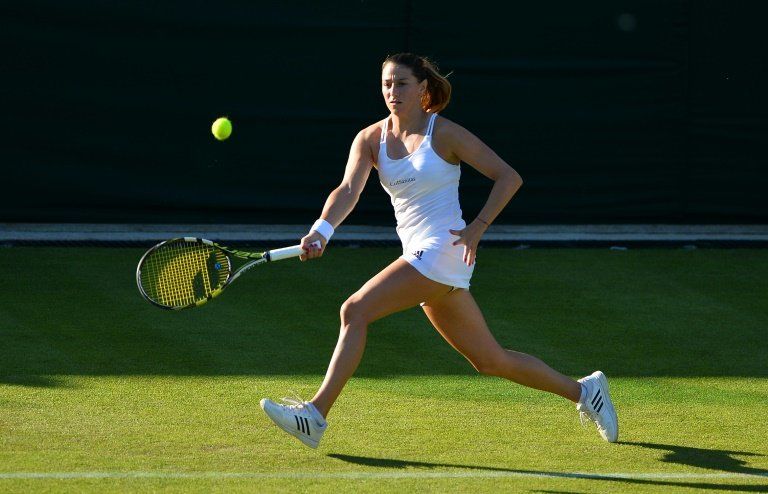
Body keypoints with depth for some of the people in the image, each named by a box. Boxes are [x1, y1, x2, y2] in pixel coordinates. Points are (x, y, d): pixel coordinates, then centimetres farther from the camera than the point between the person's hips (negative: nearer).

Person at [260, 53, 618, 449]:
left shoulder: (444, 134, -7)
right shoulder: (370, 139, 7)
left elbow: (509, 177, -5)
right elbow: (348, 190, -9)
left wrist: (477, 227, -17)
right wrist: (322, 230, -28)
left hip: (443, 250, -7)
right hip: (418, 252, 7)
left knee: (355, 310, -18)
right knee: (490, 361, 13)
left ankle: (315, 415, -15)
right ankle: (584, 391, 29)